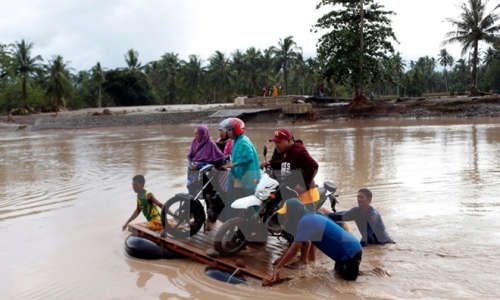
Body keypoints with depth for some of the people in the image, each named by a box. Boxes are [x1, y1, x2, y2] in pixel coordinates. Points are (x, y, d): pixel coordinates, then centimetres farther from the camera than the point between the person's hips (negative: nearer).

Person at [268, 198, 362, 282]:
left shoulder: (305, 221, -18)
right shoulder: (310, 218, 13)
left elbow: (294, 249, -22)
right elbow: (296, 244, 20)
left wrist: (277, 268, -19)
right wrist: (281, 260, 18)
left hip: (350, 251, -9)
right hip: (352, 248, 9)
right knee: (339, 269, 27)